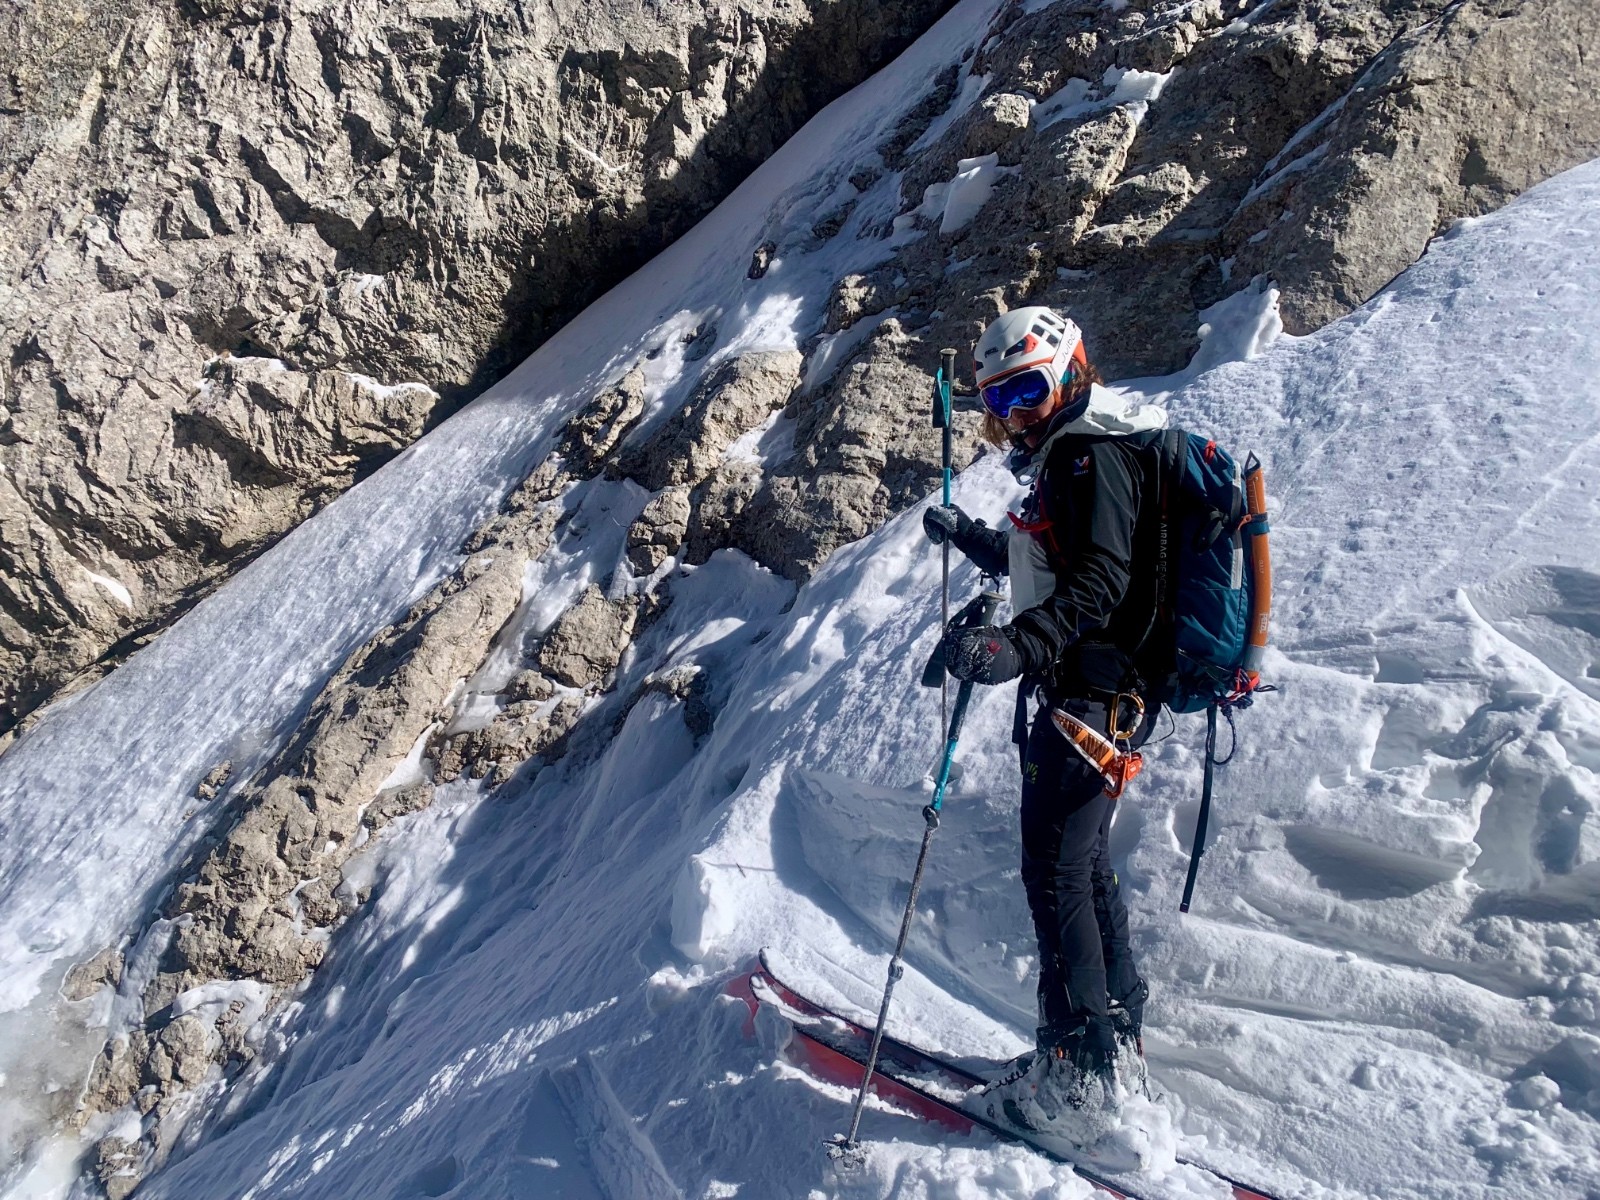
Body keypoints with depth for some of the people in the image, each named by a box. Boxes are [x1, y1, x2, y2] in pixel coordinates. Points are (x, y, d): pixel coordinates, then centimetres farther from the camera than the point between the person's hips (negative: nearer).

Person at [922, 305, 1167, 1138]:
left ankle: (1080, 1059, 3)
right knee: (1081, 861, 18)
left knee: (1055, 868, -6)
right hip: (1090, 692, 11)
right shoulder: (1064, 457, 19)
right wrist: (970, 537, 35)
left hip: (1090, 693, -11)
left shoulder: (1095, 455, -13)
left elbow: (1100, 583, -27)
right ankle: (1117, 1028, 30)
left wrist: (1017, 646, -39)